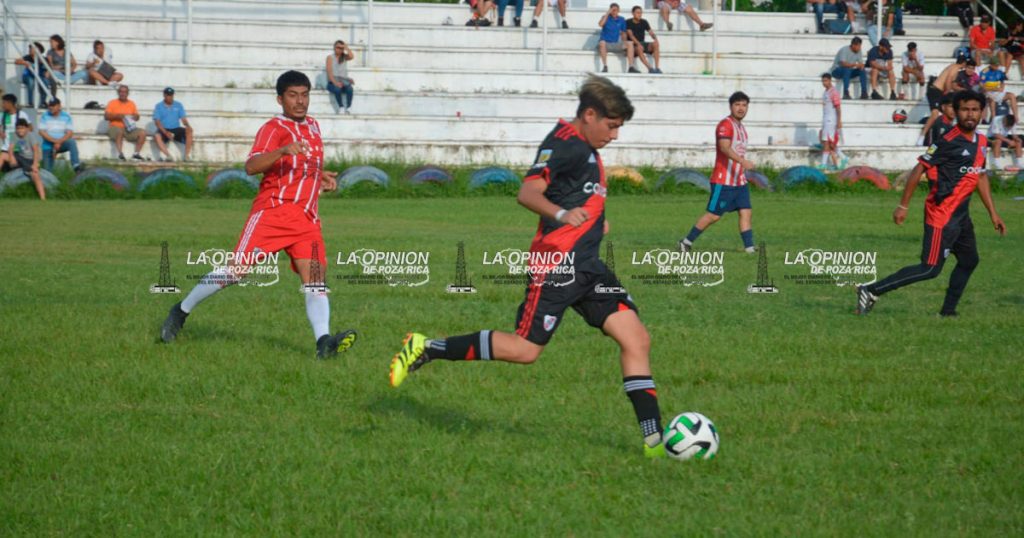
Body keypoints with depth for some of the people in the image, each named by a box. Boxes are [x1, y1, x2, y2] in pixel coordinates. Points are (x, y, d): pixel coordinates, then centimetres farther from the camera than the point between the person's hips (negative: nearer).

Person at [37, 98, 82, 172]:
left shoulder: (66, 117, -1)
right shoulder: (44, 117, 0)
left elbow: (70, 133, -8)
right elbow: (42, 132, -9)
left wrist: (59, 142, -24)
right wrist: (55, 141, -20)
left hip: (62, 144, -2)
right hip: (48, 146, 2)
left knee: (72, 142, -33)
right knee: (47, 170, -5)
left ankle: (76, 165, -47)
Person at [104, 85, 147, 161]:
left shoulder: (131, 103, 15)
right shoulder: (112, 103, 5)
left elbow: (137, 117, 16)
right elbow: (106, 116, -3)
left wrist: (135, 117, -8)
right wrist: (117, 116, -18)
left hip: (129, 128, 4)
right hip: (115, 127, -4)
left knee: (142, 132, -20)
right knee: (120, 132, -39)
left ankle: (136, 154, -16)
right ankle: (120, 154, -40)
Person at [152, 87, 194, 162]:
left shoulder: (178, 105, 12)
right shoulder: (159, 106, 3)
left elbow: (183, 118, 4)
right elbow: (157, 122, -7)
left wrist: (188, 126, -20)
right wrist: (166, 132, -23)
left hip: (176, 129, 2)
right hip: (164, 130, -2)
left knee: (189, 131, -27)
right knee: (157, 137, -36)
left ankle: (186, 156, -29)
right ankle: (168, 156, -43)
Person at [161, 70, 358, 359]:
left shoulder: (313, 126, 20)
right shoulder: (273, 129, -4)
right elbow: (251, 166, -20)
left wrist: (322, 175, 20)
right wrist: (283, 150, -35)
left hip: (307, 218, 6)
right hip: (272, 211, -6)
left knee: (315, 278, -12)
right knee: (236, 269, -10)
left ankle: (324, 341, -25)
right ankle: (182, 311, 8)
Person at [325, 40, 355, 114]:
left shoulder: (345, 57, 14)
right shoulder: (330, 57, 5)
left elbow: (351, 56, -11)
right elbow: (329, 71, -6)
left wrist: (346, 47, -3)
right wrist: (335, 82, -19)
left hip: (344, 81, 2)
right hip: (333, 82, -2)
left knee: (350, 90, -34)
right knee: (337, 89, -38)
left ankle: (347, 108, -32)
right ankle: (341, 107, -25)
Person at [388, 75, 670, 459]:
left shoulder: (585, 149, 19)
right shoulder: (564, 142, -11)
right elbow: (528, 193, -22)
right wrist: (562, 214, -37)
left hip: (587, 266, 9)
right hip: (556, 264, -9)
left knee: (636, 339, -2)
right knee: (525, 349, -10)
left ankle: (654, 439, -2)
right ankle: (425, 349, 5)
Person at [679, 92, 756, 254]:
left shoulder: (741, 127, 17)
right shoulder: (725, 125, -13)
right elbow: (724, 148, -29)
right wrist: (742, 161, -43)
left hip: (740, 181, 8)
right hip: (724, 181, -8)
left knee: (746, 213, -2)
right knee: (713, 215, -4)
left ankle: (749, 248, -5)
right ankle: (687, 241, 7)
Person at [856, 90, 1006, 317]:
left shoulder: (981, 141, 10)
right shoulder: (949, 141, -16)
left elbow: (981, 177, 22)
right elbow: (919, 169, -15)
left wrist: (993, 213, 22)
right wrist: (903, 206, -16)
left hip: (961, 214, 9)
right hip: (942, 213, -9)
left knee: (969, 261, 17)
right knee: (930, 269, -11)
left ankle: (948, 311, 27)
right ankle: (872, 291, -10)